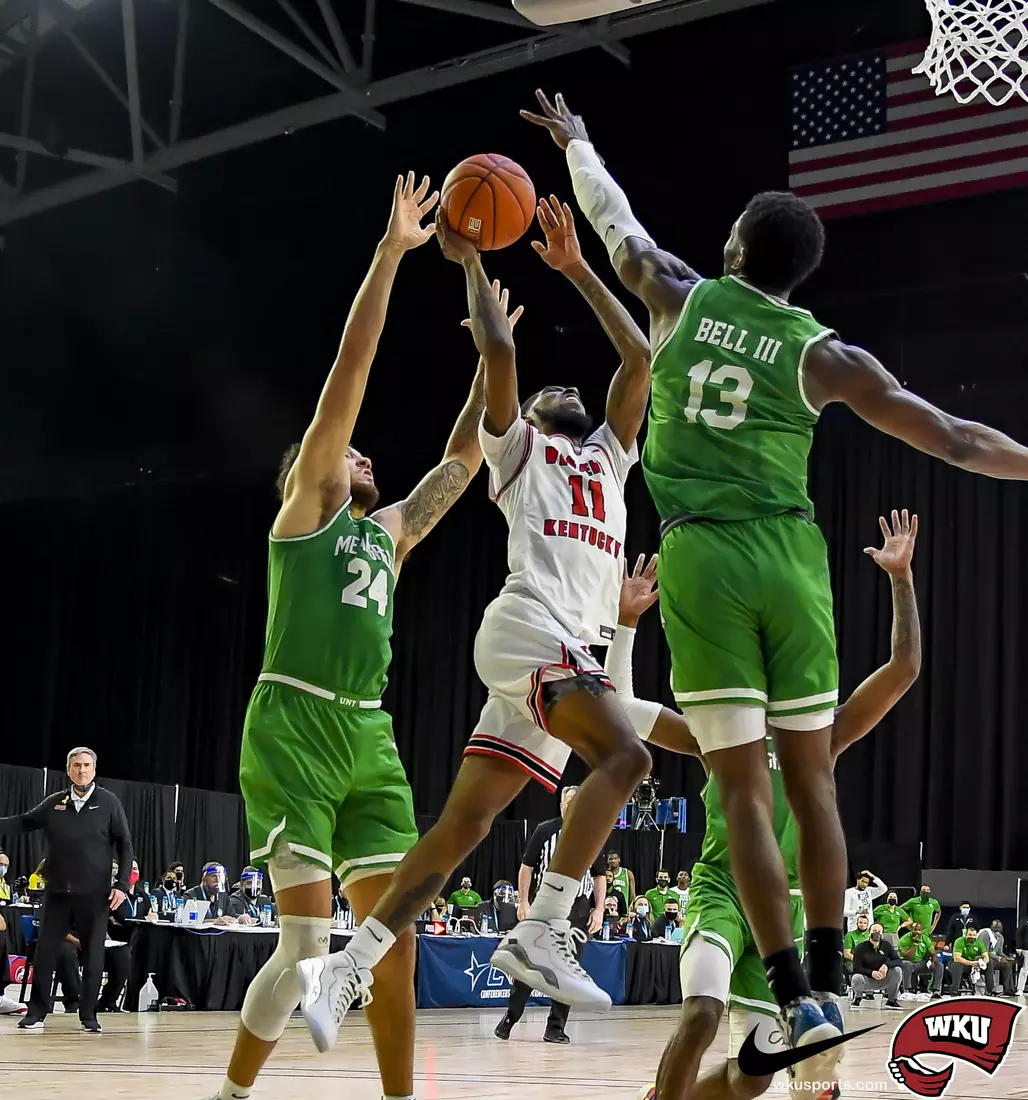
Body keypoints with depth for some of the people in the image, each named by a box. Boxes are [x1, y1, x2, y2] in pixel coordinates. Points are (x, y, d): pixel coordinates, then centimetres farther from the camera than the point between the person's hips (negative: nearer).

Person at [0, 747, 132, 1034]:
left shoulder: (108, 802, -2)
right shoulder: (55, 803, 6)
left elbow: (124, 845, -1)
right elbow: (24, 822, 15)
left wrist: (121, 884, -8)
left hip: (94, 893, -2)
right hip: (57, 891, 2)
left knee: (92, 955, 3)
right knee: (44, 951, 4)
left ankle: (88, 1015, 12)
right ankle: (37, 1012, 13)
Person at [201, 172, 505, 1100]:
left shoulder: (391, 532, 21)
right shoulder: (304, 509, 4)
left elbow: (464, 456, 27)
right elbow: (351, 371, -1)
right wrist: (390, 251, -3)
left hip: (370, 736, 7)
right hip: (293, 725, -6)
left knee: (395, 937, 1)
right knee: (309, 941, -11)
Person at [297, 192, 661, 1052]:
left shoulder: (608, 458, 32)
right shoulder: (517, 447, 15)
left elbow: (639, 358, 26)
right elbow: (498, 351, 1)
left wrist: (576, 269, 28)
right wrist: (469, 264, 12)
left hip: (572, 650, 6)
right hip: (530, 627, -6)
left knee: (464, 824, 1)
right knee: (625, 756, -27)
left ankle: (348, 968, 3)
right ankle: (540, 933, -27)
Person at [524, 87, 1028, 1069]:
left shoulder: (681, 296, 5)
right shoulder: (824, 355, 2)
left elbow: (613, 223, 24)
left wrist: (574, 143, 43)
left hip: (699, 557, 0)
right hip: (789, 553, 0)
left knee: (744, 787, 0)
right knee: (811, 778, 13)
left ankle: (797, 1002, -4)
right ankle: (829, 987, 16)